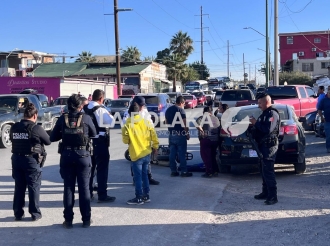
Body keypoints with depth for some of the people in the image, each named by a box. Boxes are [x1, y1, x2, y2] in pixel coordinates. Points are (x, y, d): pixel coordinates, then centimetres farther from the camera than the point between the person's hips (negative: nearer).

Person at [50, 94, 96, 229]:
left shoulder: (62, 119, -3)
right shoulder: (86, 118, -7)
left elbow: (53, 137, 3)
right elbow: (93, 134, 7)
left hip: (66, 156, 1)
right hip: (83, 155, -1)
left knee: (68, 187, 9)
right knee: (84, 188, 8)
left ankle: (68, 220, 12)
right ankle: (86, 219, 13)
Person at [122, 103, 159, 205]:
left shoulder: (127, 125, -11)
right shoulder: (146, 122, -1)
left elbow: (125, 140, -4)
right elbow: (153, 135, 1)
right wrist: (155, 146, 12)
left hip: (136, 154, -5)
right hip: (147, 153, 5)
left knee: (138, 177, 2)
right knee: (144, 174, 16)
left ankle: (139, 198, 6)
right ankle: (146, 196, 21)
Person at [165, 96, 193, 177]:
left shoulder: (168, 110, 11)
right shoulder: (181, 110, -12)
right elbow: (184, 123, -14)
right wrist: (187, 133, -6)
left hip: (171, 134, 7)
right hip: (180, 134, -7)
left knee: (172, 154, 8)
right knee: (182, 154, -2)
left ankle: (173, 171, 11)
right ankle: (184, 171, 1)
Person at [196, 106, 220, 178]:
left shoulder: (202, 118, -4)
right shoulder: (216, 119, 15)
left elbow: (198, 125, -23)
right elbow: (219, 129, 17)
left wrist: (201, 131, -12)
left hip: (206, 139, -6)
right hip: (215, 140, 6)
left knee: (206, 156, 1)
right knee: (212, 156, 19)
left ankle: (209, 172, -3)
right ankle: (215, 171, 20)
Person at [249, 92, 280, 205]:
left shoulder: (272, 113, -14)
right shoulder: (265, 113, 18)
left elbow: (268, 129, -26)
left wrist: (256, 123, -16)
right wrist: (255, 123, 5)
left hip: (269, 145, -10)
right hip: (263, 145, 10)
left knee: (268, 171, -10)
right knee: (264, 170, 15)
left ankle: (273, 196, -6)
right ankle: (265, 193, 23)